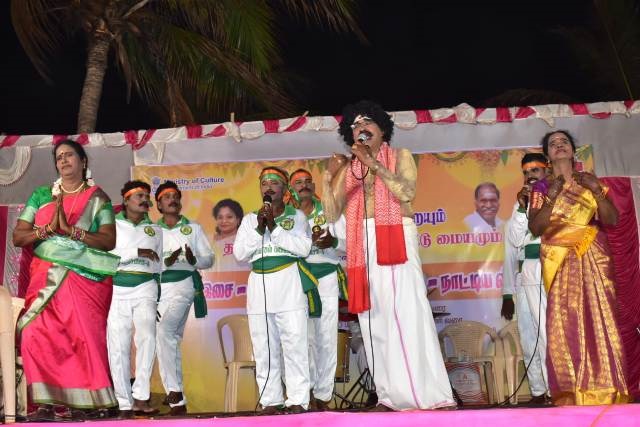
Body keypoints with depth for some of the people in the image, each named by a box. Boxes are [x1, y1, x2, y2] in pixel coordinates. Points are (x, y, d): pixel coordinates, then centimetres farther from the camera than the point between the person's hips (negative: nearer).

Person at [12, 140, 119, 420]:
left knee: (86, 336, -6)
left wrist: (70, 229, -15)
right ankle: (45, 403, -5)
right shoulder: (41, 195, 13)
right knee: (38, 335, -10)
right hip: (47, 278, 2)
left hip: (85, 279, -2)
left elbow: (109, 240, -4)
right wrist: (48, 228, -10)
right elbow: (17, 237, 7)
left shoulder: (98, 198, 6)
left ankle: (85, 402, 2)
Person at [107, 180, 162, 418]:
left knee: (147, 336, -22)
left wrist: (158, 299, 16)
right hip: (117, 290, -1)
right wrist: (137, 253, -13)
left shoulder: (155, 230, 17)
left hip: (145, 289, 1)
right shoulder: (113, 226, 8)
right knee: (118, 348, -3)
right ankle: (125, 404, 4)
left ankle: (141, 398, -20)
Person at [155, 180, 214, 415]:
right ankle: (178, 400, 18)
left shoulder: (194, 228, 8)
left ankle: (174, 391, -14)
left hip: (183, 284, -3)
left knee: (164, 332, -23)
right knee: (170, 339, 7)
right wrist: (165, 261, -16)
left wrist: (194, 260, -15)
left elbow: (209, 258, 5)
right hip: (159, 288, 3)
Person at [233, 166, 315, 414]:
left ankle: (298, 401, -3)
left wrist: (274, 227, -10)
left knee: (294, 344, -7)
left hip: (289, 283, -3)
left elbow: (303, 248, -7)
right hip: (259, 284, 3)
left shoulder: (297, 216, 8)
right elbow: (239, 254, 5)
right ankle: (270, 401, 9)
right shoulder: (250, 219, 15)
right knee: (264, 347, 4)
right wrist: (259, 230, -6)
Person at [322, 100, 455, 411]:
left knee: (406, 312, -11)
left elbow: (407, 192, -9)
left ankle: (427, 394, -9)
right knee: (375, 317, 0)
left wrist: (374, 163, -12)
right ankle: (391, 395, 3)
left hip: (396, 241, -3)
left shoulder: (400, 157, 10)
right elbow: (331, 214, 7)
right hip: (363, 246, 4)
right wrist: (329, 176, -6)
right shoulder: (348, 169, 17)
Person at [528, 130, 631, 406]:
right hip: (560, 261, -1)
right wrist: (552, 198, -13)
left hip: (593, 258, 2)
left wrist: (597, 191, -8)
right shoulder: (542, 187, 9)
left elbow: (612, 220, 5)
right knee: (564, 321, -11)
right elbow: (535, 228, -3)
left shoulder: (590, 180, 13)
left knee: (600, 318, -6)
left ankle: (606, 391, -1)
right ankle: (573, 394, -8)